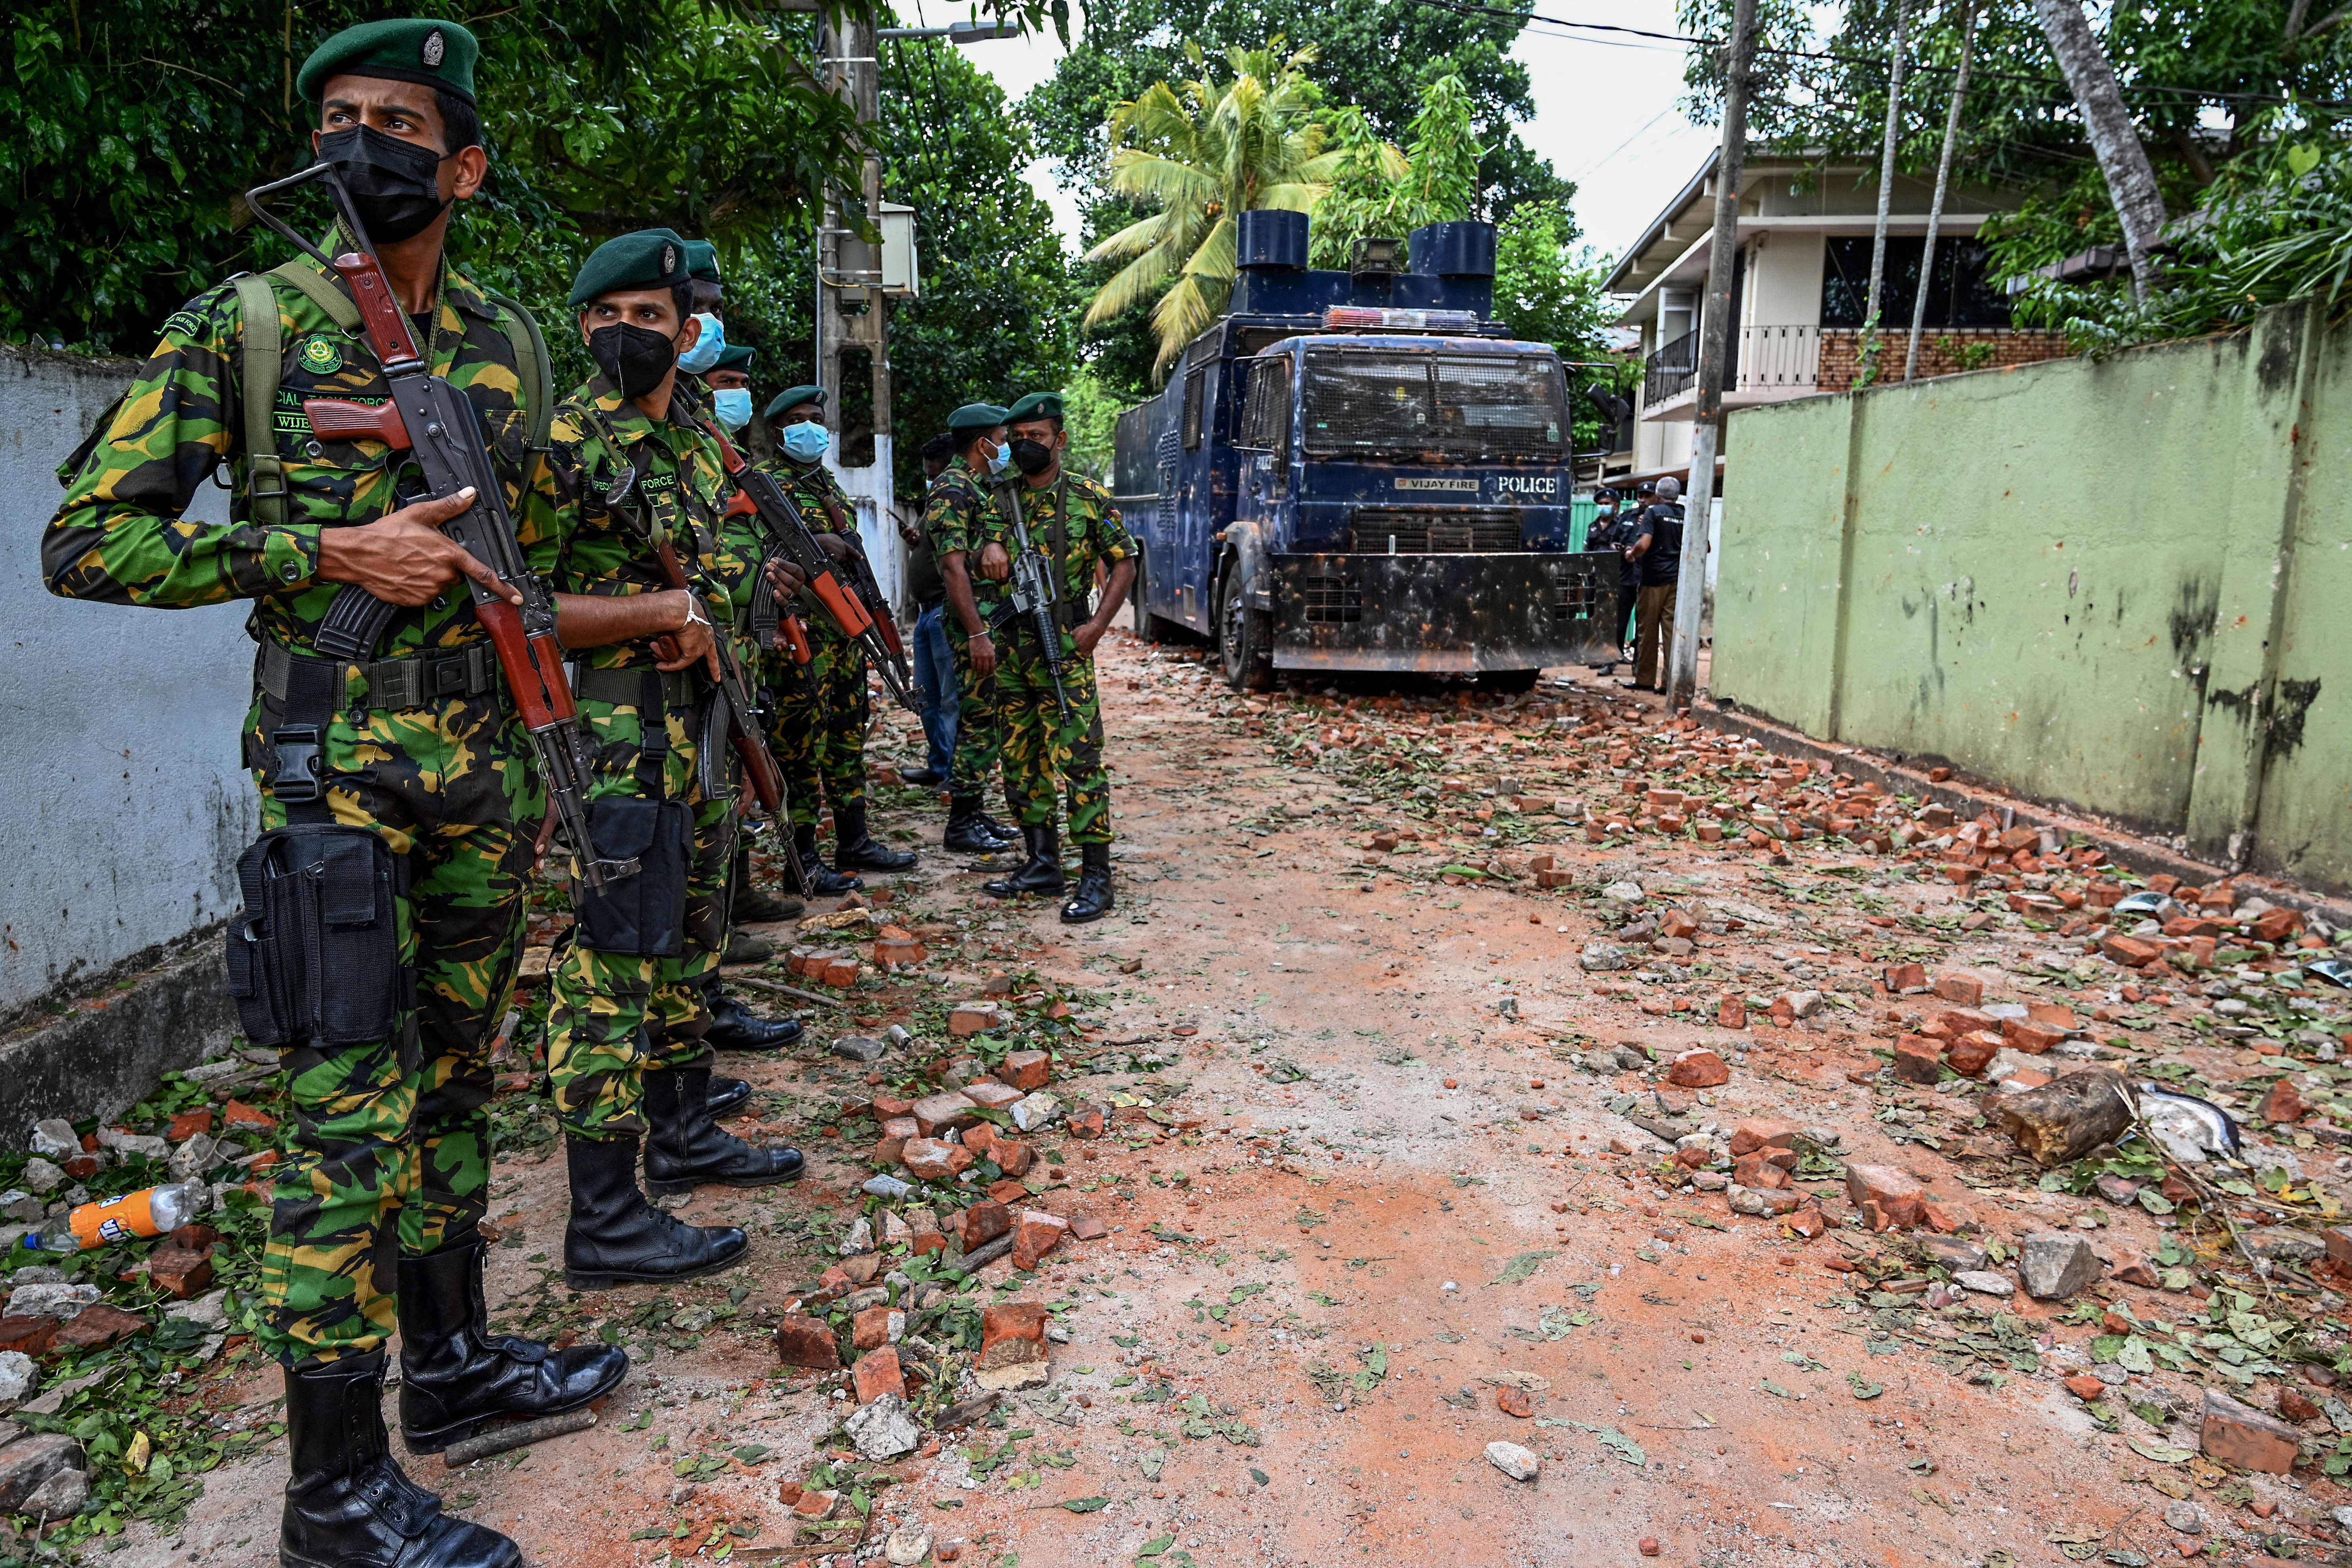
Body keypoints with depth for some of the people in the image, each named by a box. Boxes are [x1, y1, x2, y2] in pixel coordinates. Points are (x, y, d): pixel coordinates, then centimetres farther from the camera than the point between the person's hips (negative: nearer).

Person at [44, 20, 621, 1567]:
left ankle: (452, 1361, 32)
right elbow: (86, 539, -6)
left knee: (456, 1082, 15)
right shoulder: (241, 323, -3)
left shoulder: (509, 339, 10)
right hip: (336, 774, -5)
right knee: (351, 1119, -3)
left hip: (486, 769, 5)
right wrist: (328, 550, -16)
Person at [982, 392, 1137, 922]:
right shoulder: (999, 501, 11)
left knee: (1078, 760, -9)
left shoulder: (1088, 498, -1)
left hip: (1064, 651, -6)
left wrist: (1097, 626, -9)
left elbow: (1124, 564, 1)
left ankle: (1096, 879, -5)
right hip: (1009, 650, 6)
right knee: (1022, 760, 11)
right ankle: (1042, 865, 23)